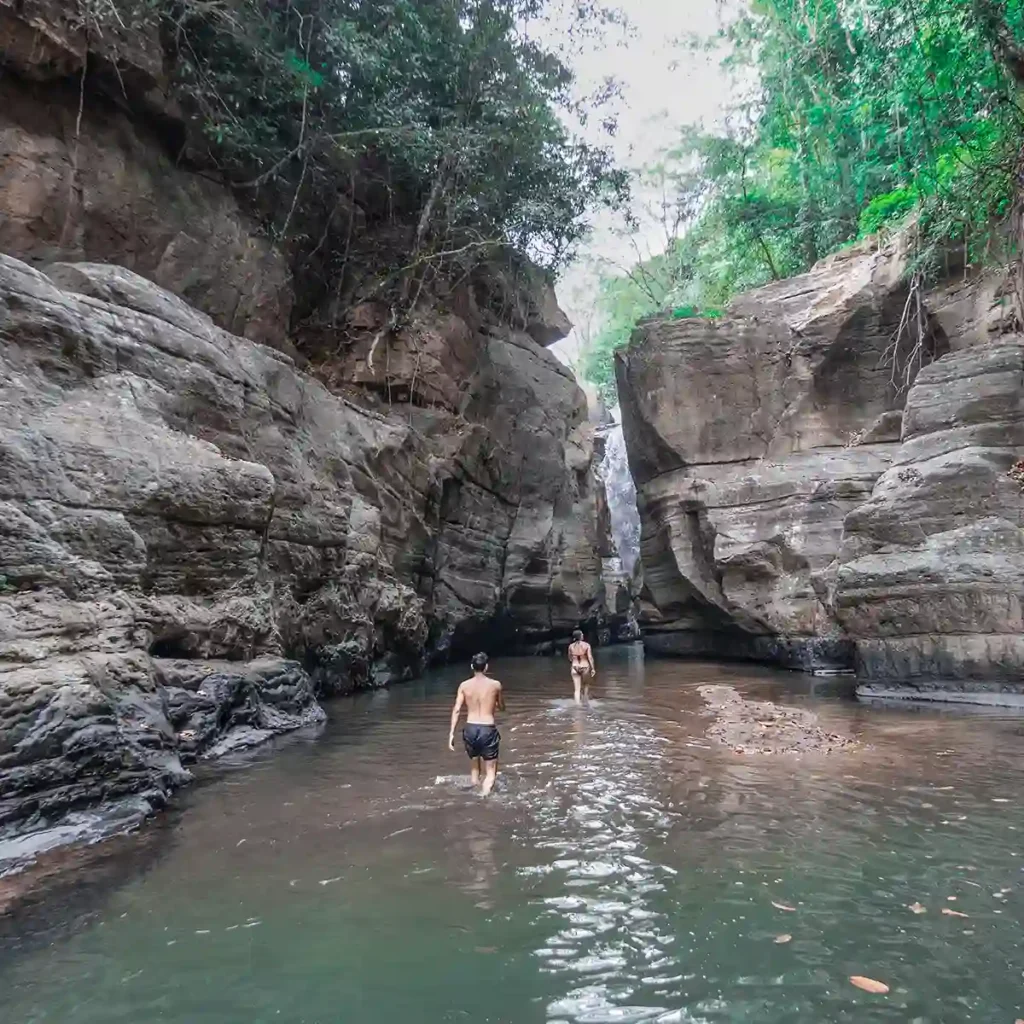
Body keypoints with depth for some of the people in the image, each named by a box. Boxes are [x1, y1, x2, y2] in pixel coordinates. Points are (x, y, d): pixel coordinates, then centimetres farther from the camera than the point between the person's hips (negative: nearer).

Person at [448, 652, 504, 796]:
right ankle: (483, 797, -16)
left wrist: (451, 733, -2)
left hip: (470, 729, 3)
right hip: (488, 730, -3)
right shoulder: (495, 685, -1)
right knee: (490, 772, 4)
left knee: (474, 768, 23)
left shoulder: (464, 685, 2)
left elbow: (456, 710, -4)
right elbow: (502, 708, 12)